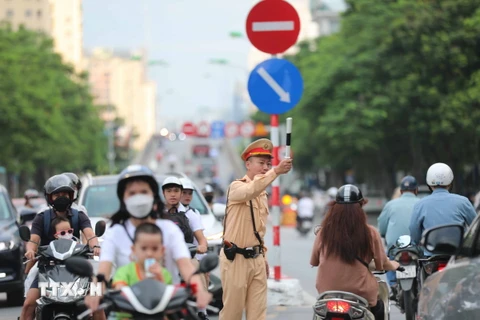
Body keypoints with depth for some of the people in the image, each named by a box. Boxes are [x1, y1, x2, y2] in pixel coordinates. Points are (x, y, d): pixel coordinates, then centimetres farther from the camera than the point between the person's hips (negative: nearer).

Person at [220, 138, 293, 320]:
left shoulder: (263, 194, 15)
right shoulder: (236, 187, -10)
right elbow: (250, 191, -35)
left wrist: (263, 256, 17)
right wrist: (276, 172, -45)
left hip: (256, 259, 7)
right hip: (236, 258, -7)